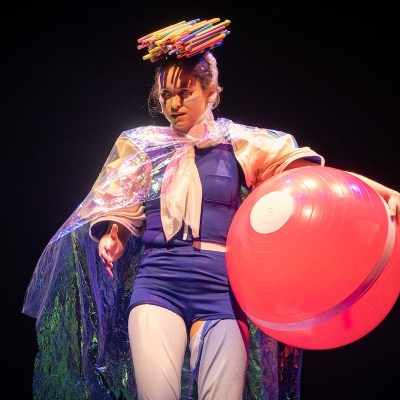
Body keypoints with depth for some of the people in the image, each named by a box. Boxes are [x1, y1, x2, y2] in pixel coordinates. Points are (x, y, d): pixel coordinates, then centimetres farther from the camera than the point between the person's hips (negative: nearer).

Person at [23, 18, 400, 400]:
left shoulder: (240, 143, 8)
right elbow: (121, 212, 20)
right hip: (157, 283, 1)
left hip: (220, 286, -1)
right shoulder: (142, 145, 15)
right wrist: (112, 236, -3)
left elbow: (312, 171, 0)